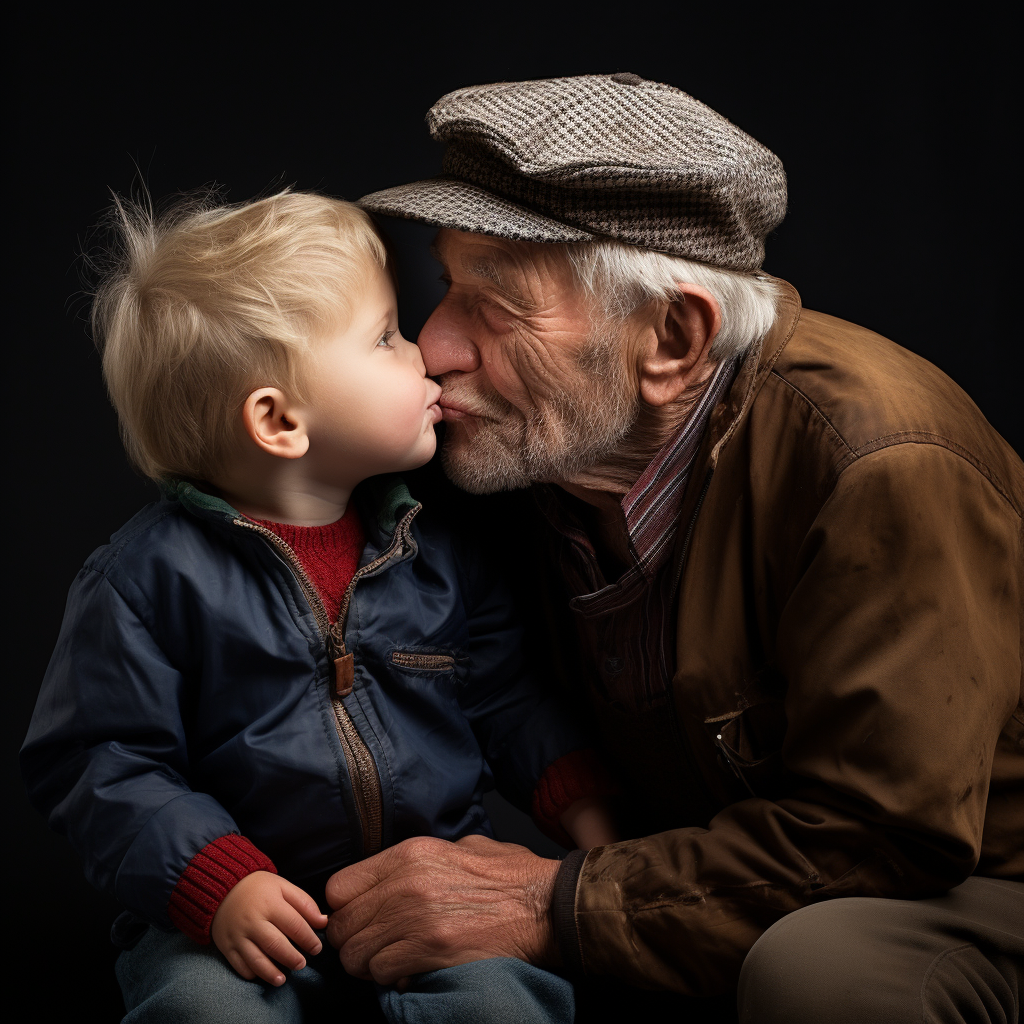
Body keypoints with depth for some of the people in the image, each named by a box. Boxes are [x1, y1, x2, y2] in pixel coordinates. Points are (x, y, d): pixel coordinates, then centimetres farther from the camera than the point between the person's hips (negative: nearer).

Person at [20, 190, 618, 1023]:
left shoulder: (435, 548, 5)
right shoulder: (149, 574, -9)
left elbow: (505, 698, 15)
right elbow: (98, 761, -8)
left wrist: (586, 815, 3)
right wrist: (220, 884, -19)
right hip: (247, 913, -2)